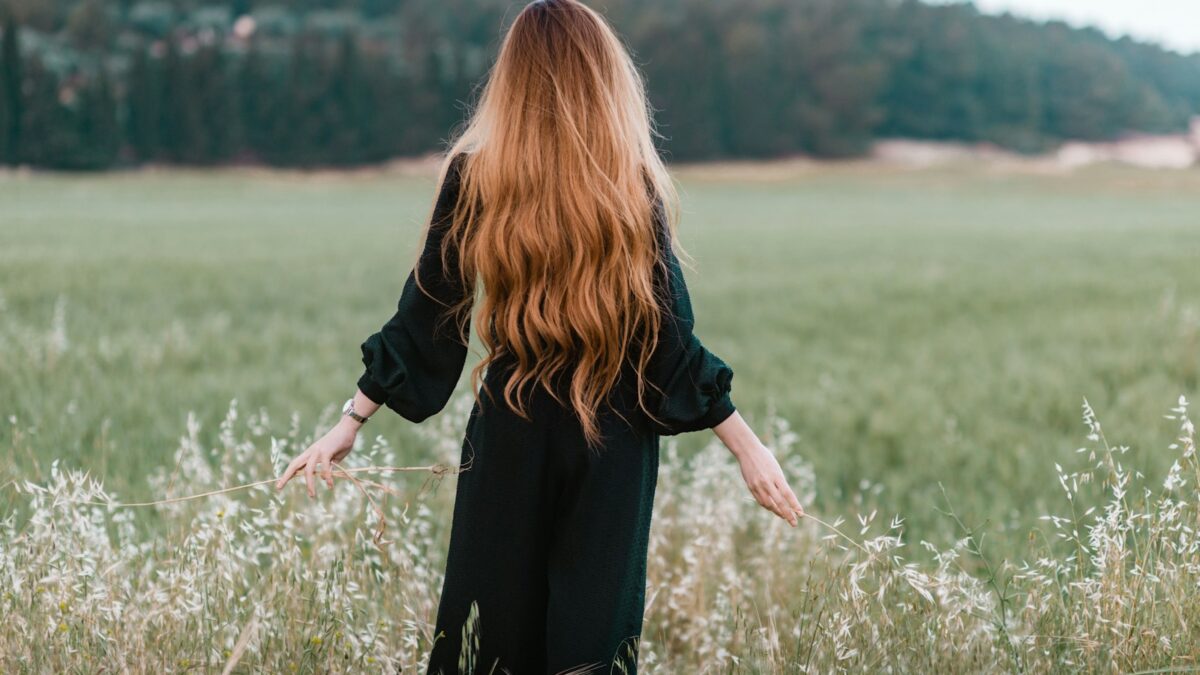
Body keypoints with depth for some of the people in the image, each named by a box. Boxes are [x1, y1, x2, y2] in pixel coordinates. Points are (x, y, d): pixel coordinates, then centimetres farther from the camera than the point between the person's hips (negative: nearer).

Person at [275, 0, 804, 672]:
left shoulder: (473, 176, -5)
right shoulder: (633, 186, -7)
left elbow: (425, 316, -3)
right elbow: (669, 334, -7)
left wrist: (351, 423, 6)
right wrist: (747, 444, 0)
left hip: (511, 437, 1)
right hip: (614, 440, -1)